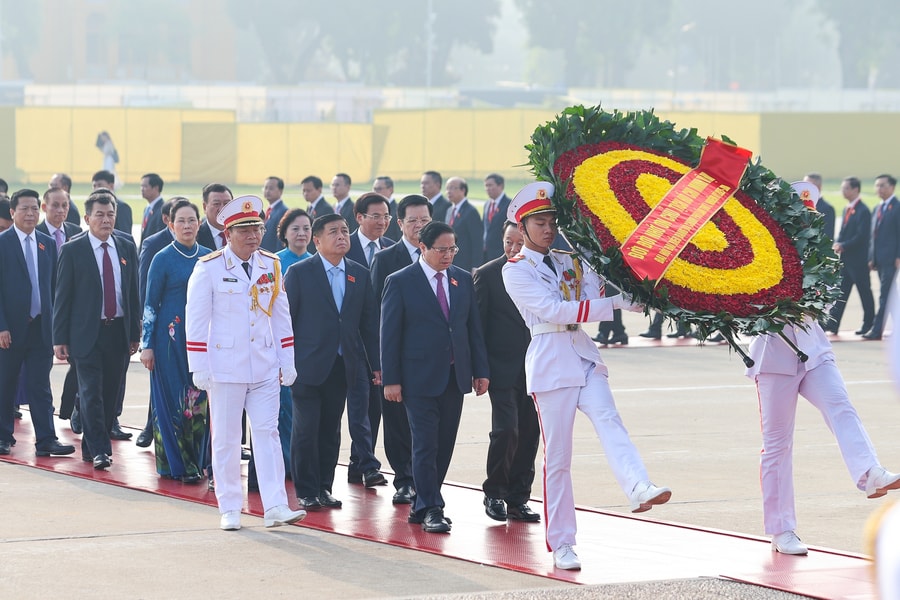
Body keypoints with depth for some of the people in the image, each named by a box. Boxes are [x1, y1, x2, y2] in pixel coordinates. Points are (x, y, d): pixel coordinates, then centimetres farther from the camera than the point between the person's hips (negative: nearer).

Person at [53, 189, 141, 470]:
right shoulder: (73, 250, -3)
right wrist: (60, 338, -6)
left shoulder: (127, 248, 8)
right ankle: (98, 450, -7)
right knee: (91, 392, -9)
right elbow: (62, 296, -3)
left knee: (111, 393, 7)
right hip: (87, 332, -4)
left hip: (119, 331, 4)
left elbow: (134, 293, 12)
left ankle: (91, 446, 18)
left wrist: (135, 333, 8)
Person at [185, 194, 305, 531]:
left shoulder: (271, 266, 6)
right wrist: (199, 369, -9)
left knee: (268, 433, -2)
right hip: (225, 369, -3)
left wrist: (287, 362, 8)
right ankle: (229, 510, 9)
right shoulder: (208, 269, -6)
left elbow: (281, 317, 11)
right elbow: (196, 320, -6)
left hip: (265, 368, 3)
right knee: (226, 438, 3)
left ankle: (275, 507, -5)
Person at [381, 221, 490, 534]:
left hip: (455, 376, 5)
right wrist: (390, 379, -9)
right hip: (420, 377, -5)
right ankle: (430, 510, -5)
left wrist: (481, 370, 7)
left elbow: (474, 328, 13)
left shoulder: (463, 279, 10)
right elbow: (389, 334, -4)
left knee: (445, 445, 7)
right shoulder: (400, 282, -4)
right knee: (425, 445, -7)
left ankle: (422, 506, 16)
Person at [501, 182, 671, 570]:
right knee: (557, 456, -2)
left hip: (585, 357, 4)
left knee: (609, 422, -22)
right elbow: (553, 309, -13)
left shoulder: (571, 264, 18)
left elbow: (601, 295, 8)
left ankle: (639, 488, -46)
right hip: (550, 361, -4)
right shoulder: (516, 270, 0)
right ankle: (561, 545, 3)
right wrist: (613, 304, -18)